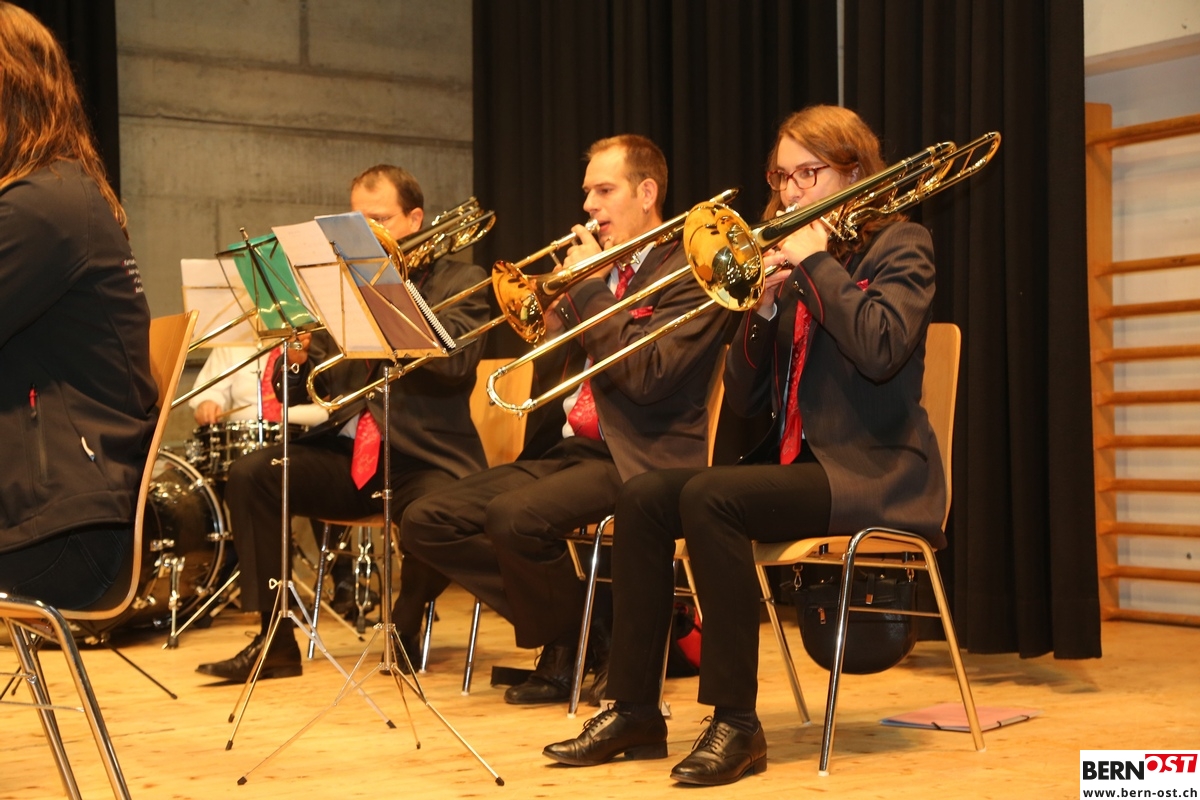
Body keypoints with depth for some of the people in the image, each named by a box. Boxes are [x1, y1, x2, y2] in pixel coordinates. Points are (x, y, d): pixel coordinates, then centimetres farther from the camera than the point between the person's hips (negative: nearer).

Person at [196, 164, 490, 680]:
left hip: (424, 459, -4)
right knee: (249, 474, -18)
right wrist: (296, 358, -10)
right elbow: (297, 394, 13)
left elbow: (457, 356, -16)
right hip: (345, 455, 5)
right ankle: (275, 643, -11)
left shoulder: (459, 282, 6)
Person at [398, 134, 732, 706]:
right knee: (425, 523, -6)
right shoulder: (600, 270, 19)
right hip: (568, 446, 8)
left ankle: (572, 648, -6)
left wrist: (590, 288, -12)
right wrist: (559, 305, -2)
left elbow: (647, 378, -19)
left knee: (514, 515, -33)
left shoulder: (690, 273, -5)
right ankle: (557, 626, -1)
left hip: (639, 457, -8)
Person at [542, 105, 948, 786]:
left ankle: (737, 724, -25)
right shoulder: (792, 261, 17)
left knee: (709, 496, -29)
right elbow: (744, 397, 10)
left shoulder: (900, 245, -2)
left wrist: (816, 262, -15)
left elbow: (881, 349, -23)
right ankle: (635, 710, -10)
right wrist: (764, 304, -4)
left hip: (873, 474, -7)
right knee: (645, 497, -13)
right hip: (797, 461, 7)